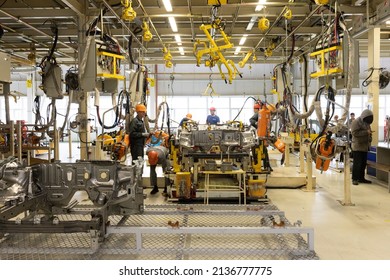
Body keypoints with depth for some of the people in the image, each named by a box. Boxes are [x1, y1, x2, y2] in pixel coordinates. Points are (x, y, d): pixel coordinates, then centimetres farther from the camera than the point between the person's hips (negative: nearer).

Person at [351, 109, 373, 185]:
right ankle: (354, 179, -1)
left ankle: (361, 178, 17)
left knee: (363, 163, 9)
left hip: (365, 146, 8)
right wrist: (366, 132, -22)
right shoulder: (356, 122, -10)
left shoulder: (367, 123, 17)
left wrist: (370, 134, 8)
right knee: (357, 163, -7)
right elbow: (355, 133, -20)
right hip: (357, 146, -8)